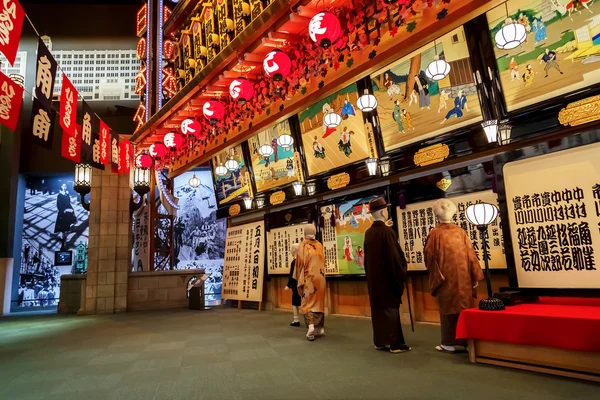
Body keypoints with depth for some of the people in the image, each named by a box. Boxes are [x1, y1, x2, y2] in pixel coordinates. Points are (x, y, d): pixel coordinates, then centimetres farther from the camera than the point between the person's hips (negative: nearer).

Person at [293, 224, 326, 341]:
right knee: (319, 302, 14)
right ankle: (320, 328, 17)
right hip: (320, 278, 4)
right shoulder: (320, 246, 3)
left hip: (308, 279, -4)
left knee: (308, 303, 0)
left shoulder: (302, 246, -8)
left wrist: (299, 280, -1)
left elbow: (299, 264, -7)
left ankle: (311, 326, -19)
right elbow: (323, 263, 9)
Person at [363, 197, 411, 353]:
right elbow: (396, 255, -15)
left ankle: (380, 341, 21)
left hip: (373, 277, 7)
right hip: (388, 277, -7)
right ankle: (395, 343, 9)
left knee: (378, 308, 13)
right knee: (391, 308, 2)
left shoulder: (368, 233, 4)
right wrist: (402, 274, -4)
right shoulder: (388, 231, -17)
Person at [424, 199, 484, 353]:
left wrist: (435, 274, 13)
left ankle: (449, 343, 9)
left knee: (448, 308, 5)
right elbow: (470, 254, 2)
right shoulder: (461, 231, 1)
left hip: (445, 278, -3)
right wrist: (475, 276, 8)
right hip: (463, 277, 3)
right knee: (464, 307, 12)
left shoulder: (435, 233, -9)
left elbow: (429, 256, -5)